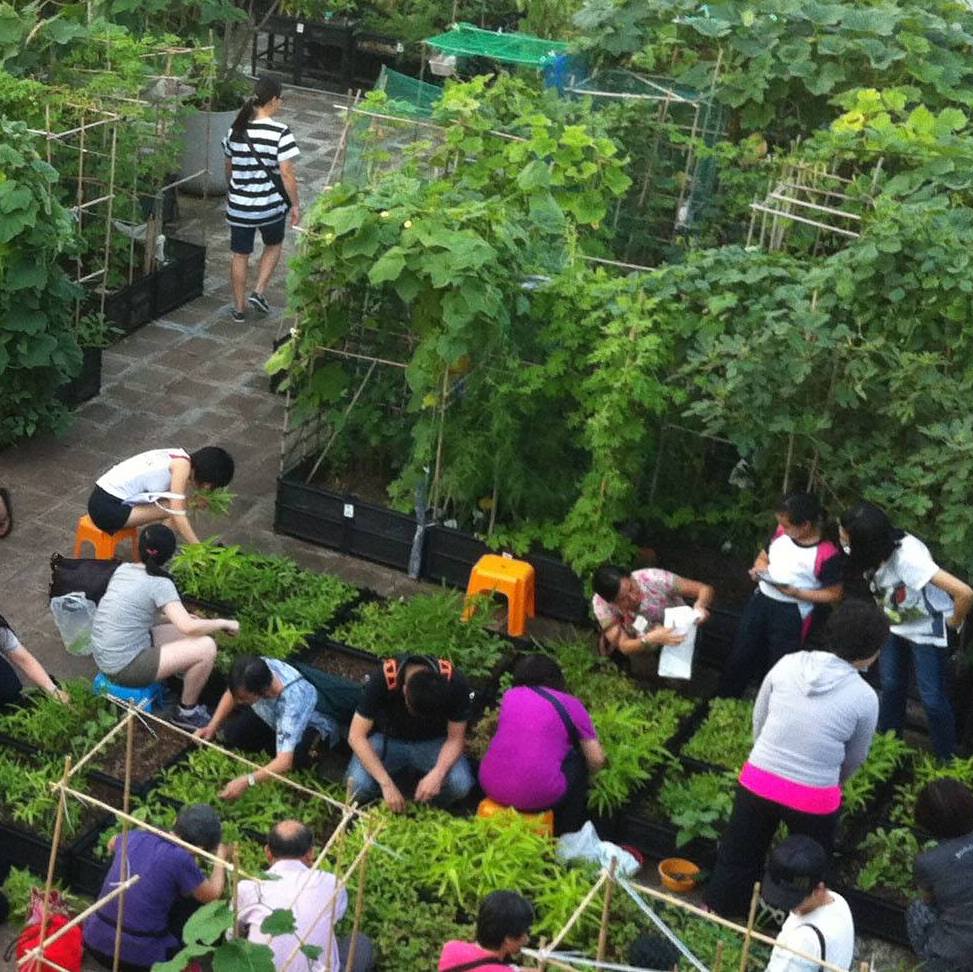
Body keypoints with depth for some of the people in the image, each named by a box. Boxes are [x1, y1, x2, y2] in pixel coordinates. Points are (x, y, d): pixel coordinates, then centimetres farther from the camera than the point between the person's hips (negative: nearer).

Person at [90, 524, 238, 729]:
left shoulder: (123, 569, 5)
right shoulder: (159, 584, -17)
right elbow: (189, 627, -25)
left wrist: (176, 614, 20)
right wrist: (223, 623, -9)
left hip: (104, 658, 9)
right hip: (125, 668, -9)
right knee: (206, 647, -10)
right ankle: (186, 712, 7)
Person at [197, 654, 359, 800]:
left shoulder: (292, 702, -46)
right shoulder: (257, 670, -31)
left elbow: (284, 762, -48)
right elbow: (232, 693, -5)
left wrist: (246, 781, -56)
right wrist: (212, 727, -14)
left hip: (313, 722, -6)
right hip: (275, 715, 6)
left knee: (294, 754, -35)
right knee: (233, 734, -13)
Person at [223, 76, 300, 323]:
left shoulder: (235, 130, -1)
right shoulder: (280, 133, -17)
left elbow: (229, 168, 12)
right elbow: (286, 174, -17)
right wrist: (295, 205, -6)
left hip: (239, 206, 3)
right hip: (270, 205, -3)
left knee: (240, 255, 15)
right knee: (273, 246, 25)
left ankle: (239, 308, 23)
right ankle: (259, 292, 14)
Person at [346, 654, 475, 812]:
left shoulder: (455, 684, -27)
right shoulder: (380, 681, -30)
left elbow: (455, 738, -16)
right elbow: (356, 736, -26)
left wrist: (437, 773, -35)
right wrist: (387, 784, -34)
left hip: (432, 742, 1)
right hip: (388, 739, -1)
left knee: (460, 784, -29)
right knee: (358, 785, -29)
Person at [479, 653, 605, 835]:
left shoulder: (509, 696, 13)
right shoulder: (571, 705, 6)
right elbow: (597, 760, 5)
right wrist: (582, 776, 26)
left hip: (492, 788, 4)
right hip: (539, 797, -4)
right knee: (577, 759, 23)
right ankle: (568, 836, 25)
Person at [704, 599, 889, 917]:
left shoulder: (788, 664, -6)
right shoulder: (864, 697, -11)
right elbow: (855, 758, 4)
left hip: (758, 780, 3)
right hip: (813, 798, -3)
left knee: (738, 855, 26)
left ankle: (719, 907, 46)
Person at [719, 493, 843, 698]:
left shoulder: (827, 554, -18)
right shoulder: (781, 532, 1)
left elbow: (834, 595, -13)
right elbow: (763, 557, 18)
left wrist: (795, 592, -21)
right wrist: (759, 568, -7)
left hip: (792, 614, -6)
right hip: (760, 601, 6)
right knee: (739, 657, 15)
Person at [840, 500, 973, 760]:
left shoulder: (907, 558, -40)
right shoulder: (875, 548, -21)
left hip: (927, 629, -6)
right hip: (895, 625, 6)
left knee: (932, 698, 0)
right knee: (891, 687, 15)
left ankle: (948, 763, 16)